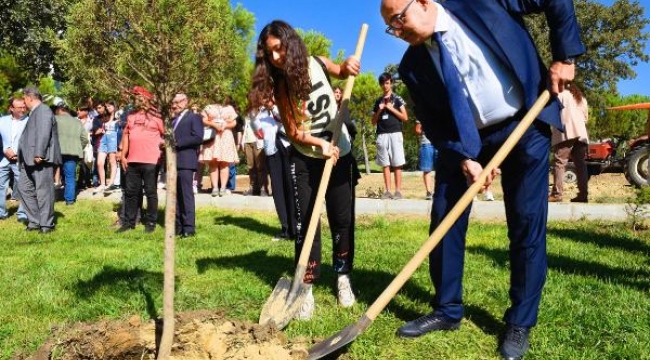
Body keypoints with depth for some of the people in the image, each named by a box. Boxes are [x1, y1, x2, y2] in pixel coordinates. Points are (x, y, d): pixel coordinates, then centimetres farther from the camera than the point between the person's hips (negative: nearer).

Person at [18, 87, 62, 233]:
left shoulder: (43, 110, -9)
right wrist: (27, 156, 22)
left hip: (42, 158, -11)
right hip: (31, 160, 11)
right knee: (24, 187, 12)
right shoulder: (35, 112, 22)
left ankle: (46, 224, 2)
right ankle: (35, 221, 17)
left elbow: (43, 133, -20)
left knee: (43, 191, -5)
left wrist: (39, 154, -26)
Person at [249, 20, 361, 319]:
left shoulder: (317, 64, -5)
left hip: (340, 154, 1)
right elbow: (292, 132, -10)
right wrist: (320, 143, -29)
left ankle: (343, 278, 24)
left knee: (342, 221, 7)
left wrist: (348, 66, -14)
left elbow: (342, 72, 11)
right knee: (306, 224, -5)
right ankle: (306, 289, 3)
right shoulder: (279, 86, -6)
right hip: (305, 160, -1)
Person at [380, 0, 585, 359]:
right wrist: (463, 157, -16)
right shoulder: (413, 66, -5)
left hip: (524, 125, -2)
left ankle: (520, 323, 13)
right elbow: (433, 123, -2)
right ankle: (447, 310, 18)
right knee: (444, 220, 0)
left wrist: (565, 57, -10)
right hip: (464, 140, 3)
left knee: (526, 222, -2)